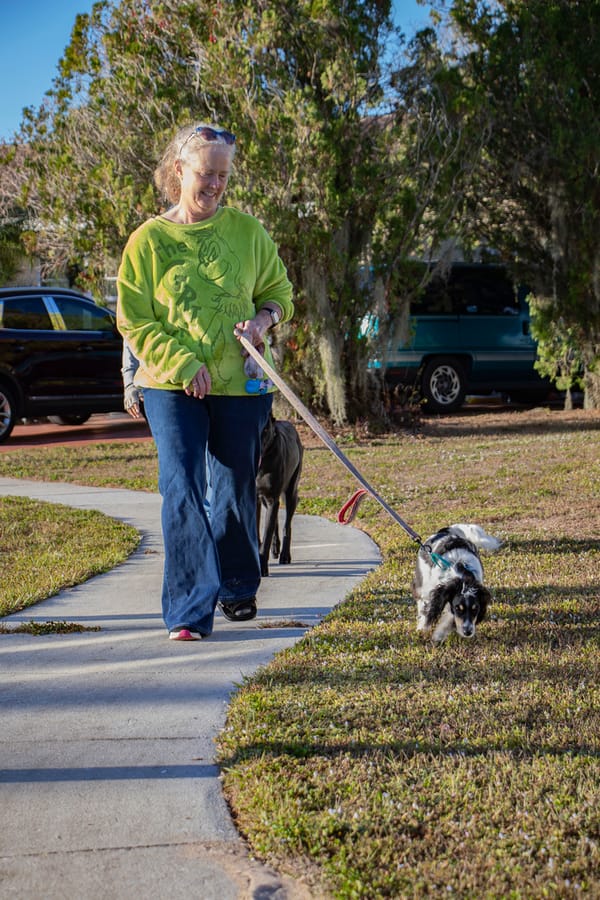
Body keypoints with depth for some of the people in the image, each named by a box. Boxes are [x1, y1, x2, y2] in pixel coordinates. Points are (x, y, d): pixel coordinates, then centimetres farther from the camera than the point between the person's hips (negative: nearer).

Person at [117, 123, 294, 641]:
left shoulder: (247, 230, 4)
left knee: (236, 491, 11)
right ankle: (189, 611, -8)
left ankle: (238, 589, 32)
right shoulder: (148, 240, -1)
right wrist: (183, 364, -14)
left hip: (242, 384, 2)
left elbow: (279, 290, 14)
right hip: (172, 386, -2)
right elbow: (134, 322, -2)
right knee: (183, 492, -10)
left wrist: (265, 318, -9)